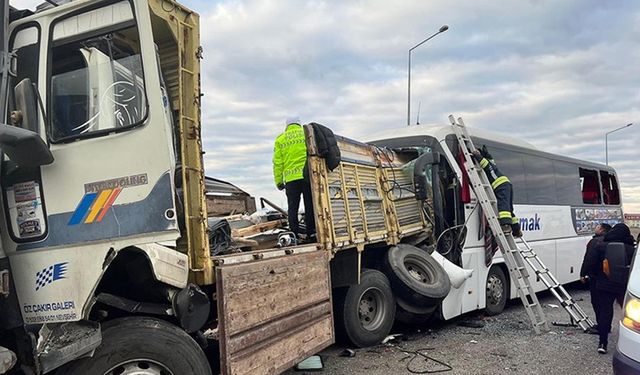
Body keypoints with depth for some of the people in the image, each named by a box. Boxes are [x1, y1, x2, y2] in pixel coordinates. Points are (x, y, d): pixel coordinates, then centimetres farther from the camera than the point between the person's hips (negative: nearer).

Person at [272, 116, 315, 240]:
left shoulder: (280, 139, 11)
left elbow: (277, 162, 7)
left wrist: (278, 181, 11)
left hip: (291, 178, 1)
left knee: (292, 208, 7)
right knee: (310, 207, 5)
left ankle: (295, 235, 4)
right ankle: (311, 233, 5)